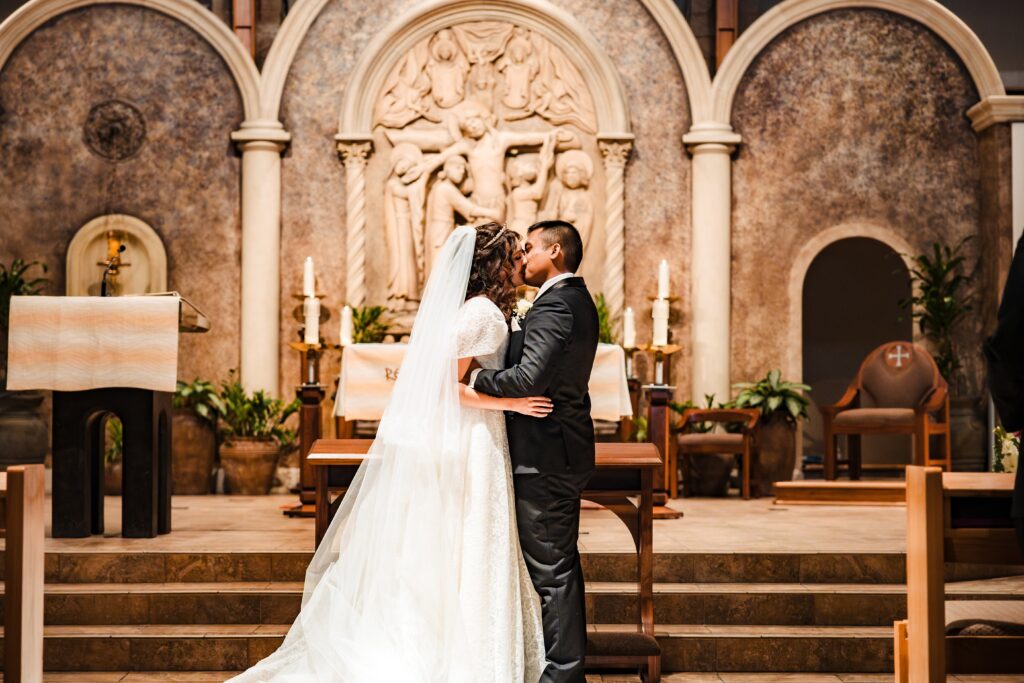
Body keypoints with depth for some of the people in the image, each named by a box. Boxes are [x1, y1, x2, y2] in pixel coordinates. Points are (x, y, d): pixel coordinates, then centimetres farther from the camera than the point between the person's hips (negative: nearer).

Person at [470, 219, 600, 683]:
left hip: (545, 456, -11)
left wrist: (474, 377, -13)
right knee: (562, 565, 17)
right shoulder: (576, 299, 15)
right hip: (563, 451, 11)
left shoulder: (554, 306, -17)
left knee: (550, 570, -3)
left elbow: (528, 379, -27)